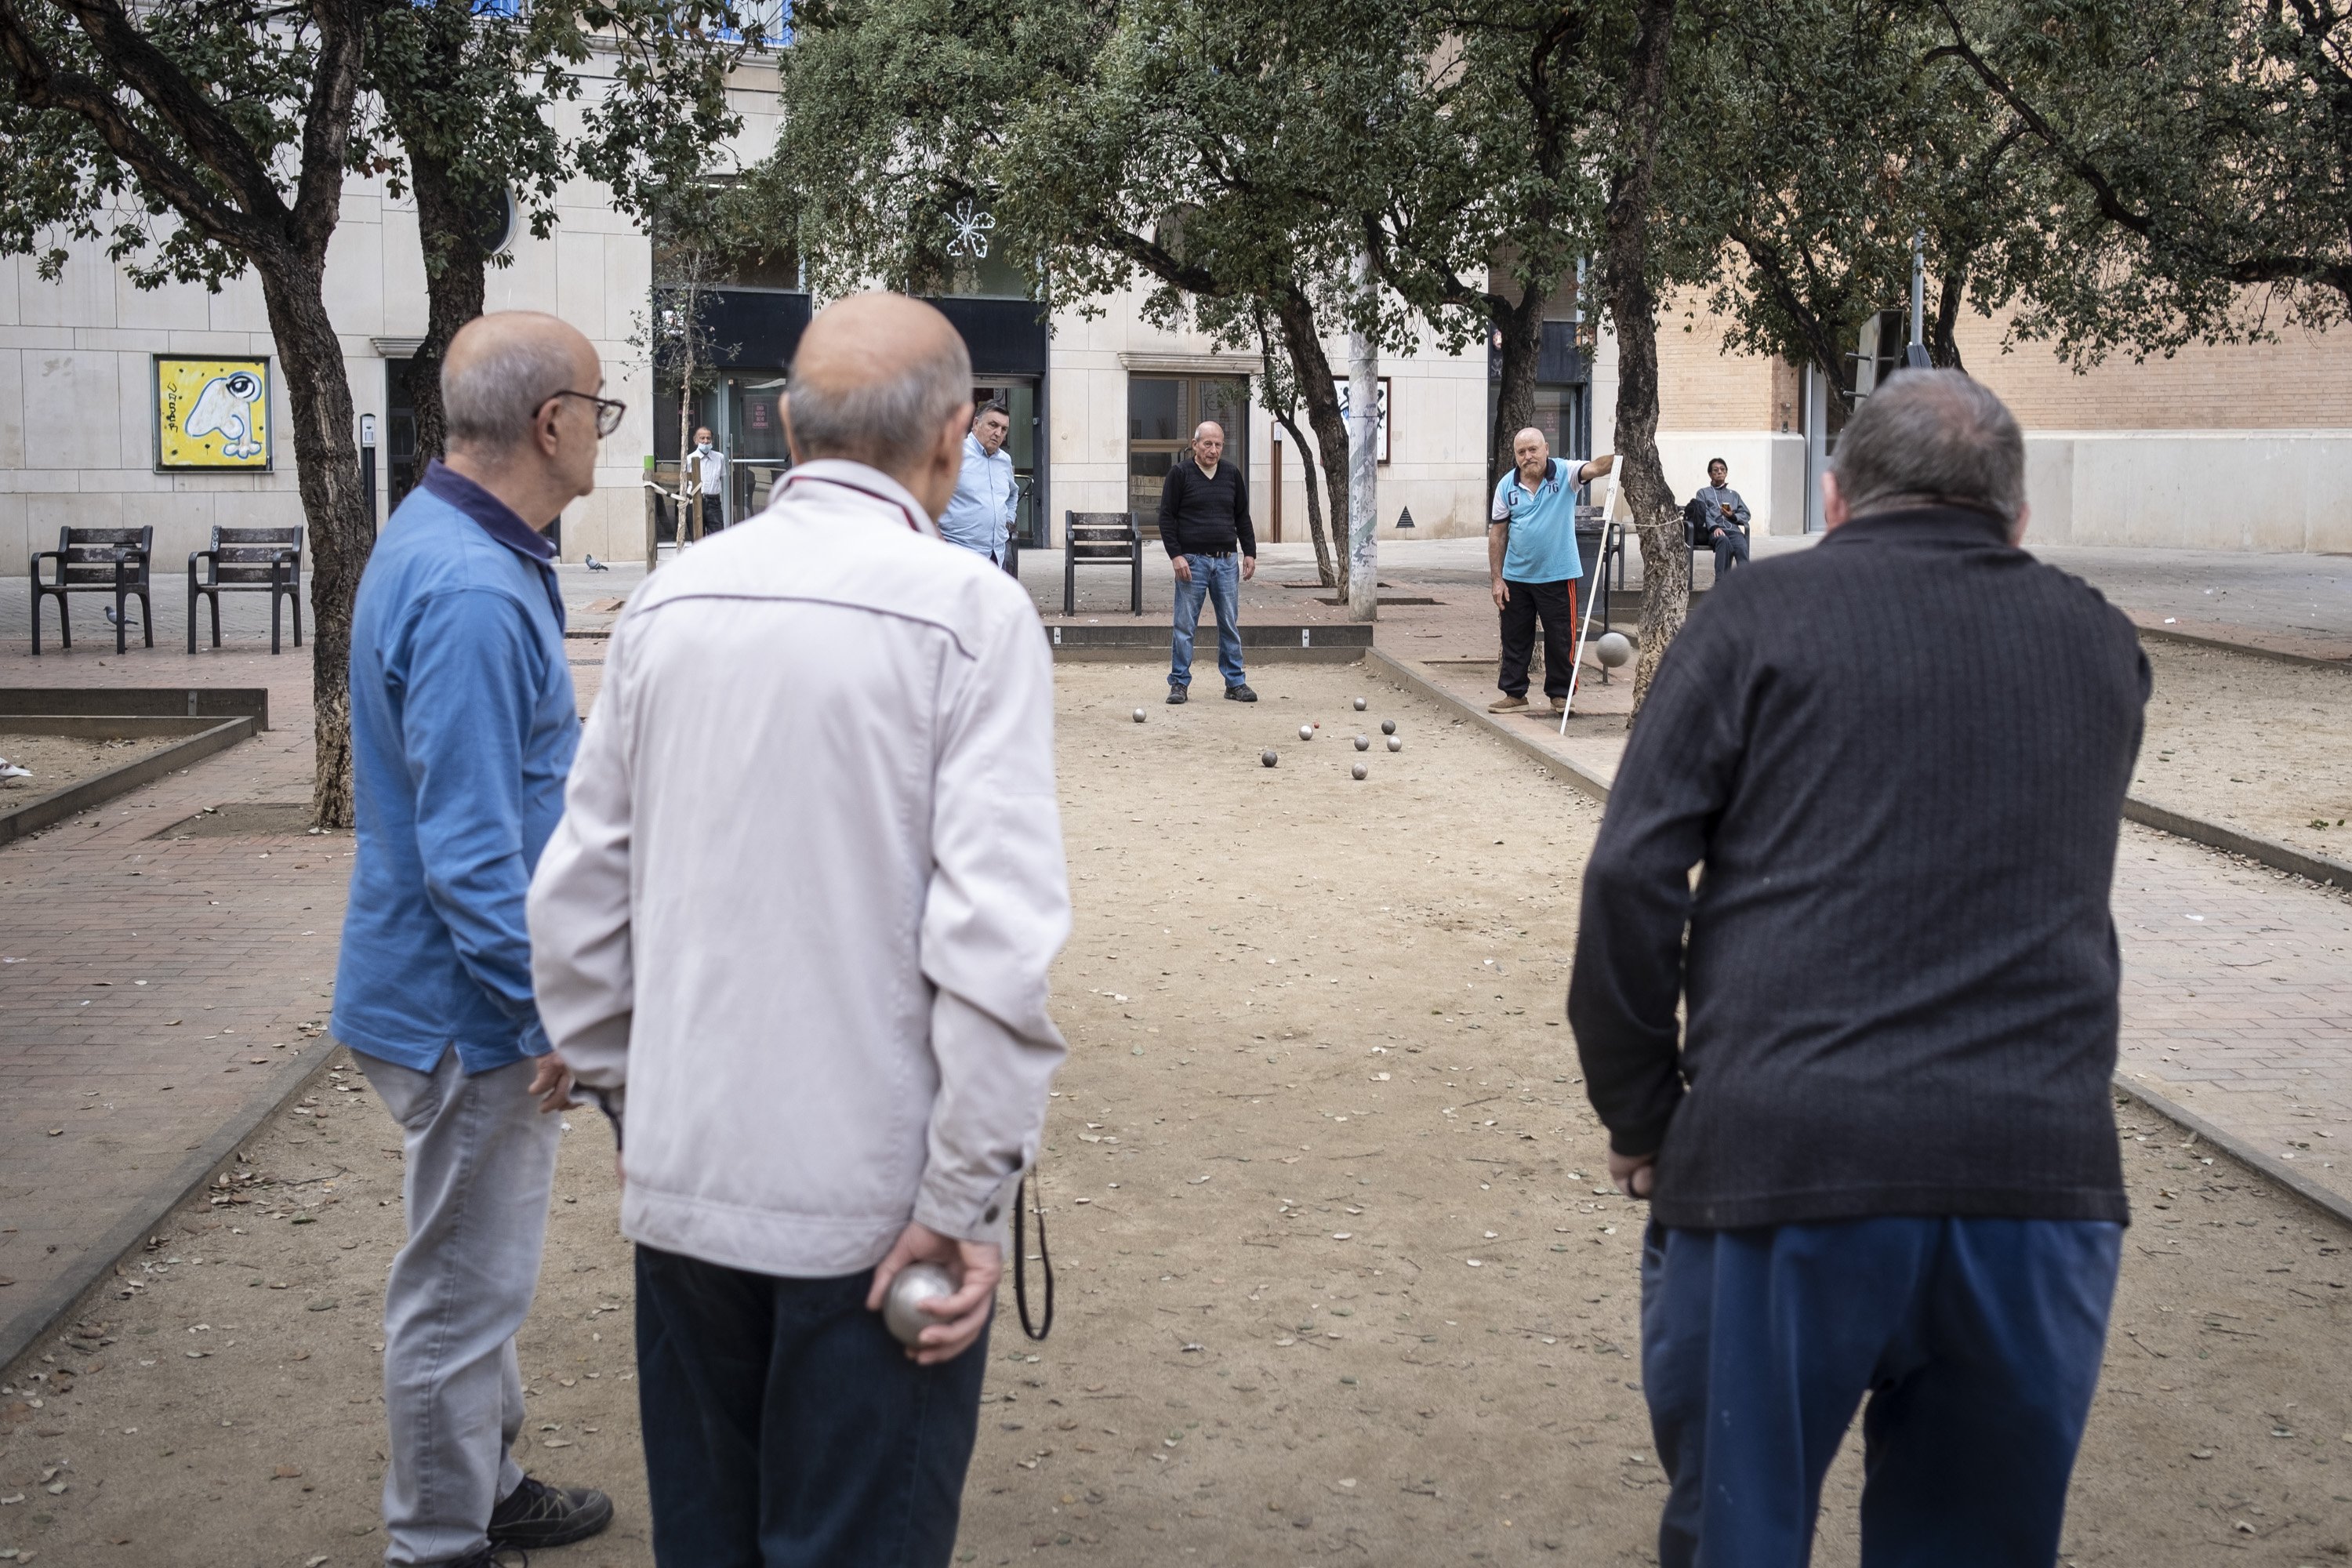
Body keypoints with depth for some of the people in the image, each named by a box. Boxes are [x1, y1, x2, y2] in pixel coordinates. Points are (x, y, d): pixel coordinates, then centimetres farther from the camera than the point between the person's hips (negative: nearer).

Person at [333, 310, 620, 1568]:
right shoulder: (472, 594, -28)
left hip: (465, 996, 11)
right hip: (466, 1009, -11)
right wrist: (550, 1013, -22)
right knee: (464, 1288, 5)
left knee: (482, 1272, 24)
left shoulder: (445, 544, 6)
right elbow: (469, 851, -28)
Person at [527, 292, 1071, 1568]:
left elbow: (576, 902, 6)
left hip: (682, 1178, 5)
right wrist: (967, 1202, -14)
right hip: (869, 1202, -5)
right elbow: (995, 940, -20)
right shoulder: (969, 611, -12)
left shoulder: (669, 601, 3)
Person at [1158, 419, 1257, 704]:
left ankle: (1235, 682, 12)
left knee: (1230, 625, 5)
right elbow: (1167, 517, -1)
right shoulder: (1180, 473, -1)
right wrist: (1176, 555, -10)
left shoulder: (1232, 474, 11)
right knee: (1185, 625, -1)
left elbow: (1243, 517, 17)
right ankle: (1179, 683, 7)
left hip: (1227, 561, 3)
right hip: (1192, 561, -3)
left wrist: (1250, 553, 9)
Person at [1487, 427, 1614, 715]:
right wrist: (1497, 578, 0)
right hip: (1516, 577, 2)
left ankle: (1560, 694, 18)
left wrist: (1616, 460, -49)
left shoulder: (1565, 473, -7)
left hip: (1557, 575, -2)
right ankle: (1514, 693, 22)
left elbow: (1594, 468, -26)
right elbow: (1497, 533, 3)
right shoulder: (1506, 485, 0)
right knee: (1515, 638, 10)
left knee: (1560, 638, 5)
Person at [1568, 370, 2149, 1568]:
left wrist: (1640, 1117, 5)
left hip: (1782, 1161, -3)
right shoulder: (2100, 649, 14)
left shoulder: (1761, 616, 3)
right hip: (2044, 1174, 3)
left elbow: (1632, 878, -4)